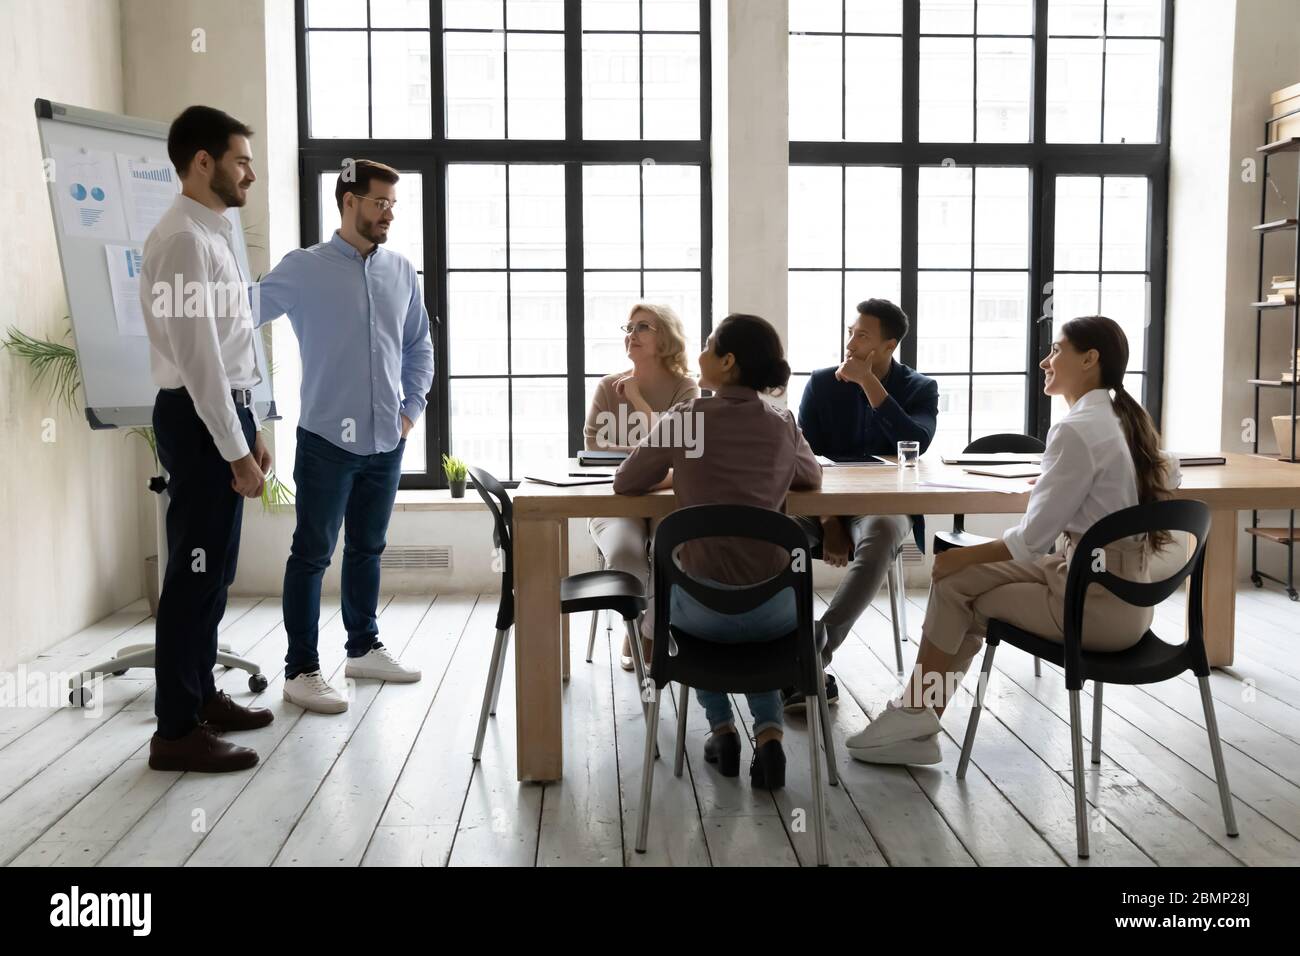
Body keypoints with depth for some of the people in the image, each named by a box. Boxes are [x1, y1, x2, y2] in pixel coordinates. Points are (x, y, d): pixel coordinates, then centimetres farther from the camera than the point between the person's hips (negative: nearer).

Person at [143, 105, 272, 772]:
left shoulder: (212, 234, 16)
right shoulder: (184, 240, -16)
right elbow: (197, 357, -21)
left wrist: (251, 431, 19)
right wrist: (236, 452, -20)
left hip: (223, 416, 10)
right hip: (200, 423, -10)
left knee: (211, 570, 16)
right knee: (195, 573, -5)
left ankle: (200, 697, 29)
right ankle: (175, 731, 4)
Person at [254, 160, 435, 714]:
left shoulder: (402, 271, 8)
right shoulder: (303, 268, -5)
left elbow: (419, 345, 17)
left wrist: (412, 406, 8)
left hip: (386, 441, 5)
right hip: (328, 438, -5)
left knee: (367, 548, 16)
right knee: (312, 554, 1)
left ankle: (364, 648, 30)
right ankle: (301, 670, 8)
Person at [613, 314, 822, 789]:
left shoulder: (686, 418, -6)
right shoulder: (783, 424, 4)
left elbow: (625, 483, 7)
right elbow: (812, 477, 25)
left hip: (707, 605, -2)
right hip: (777, 607, 2)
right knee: (757, 622, 39)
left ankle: (722, 728, 26)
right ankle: (768, 733, 15)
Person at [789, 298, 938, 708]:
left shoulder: (921, 389, 4)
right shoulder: (822, 383, 6)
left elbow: (916, 444, -17)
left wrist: (869, 383, -18)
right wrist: (829, 521, -13)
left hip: (886, 504, -2)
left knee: (879, 536, -40)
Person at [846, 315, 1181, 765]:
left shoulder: (1076, 430, -20)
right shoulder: (1124, 418, 8)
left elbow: (1031, 539, -20)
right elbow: (1170, 474, 29)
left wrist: (963, 555, -4)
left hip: (1098, 601, -9)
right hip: (1122, 591, 9)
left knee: (956, 584, 4)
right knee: (954, 576, 9)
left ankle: (916, 714, 18)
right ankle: (916, 714, 11)